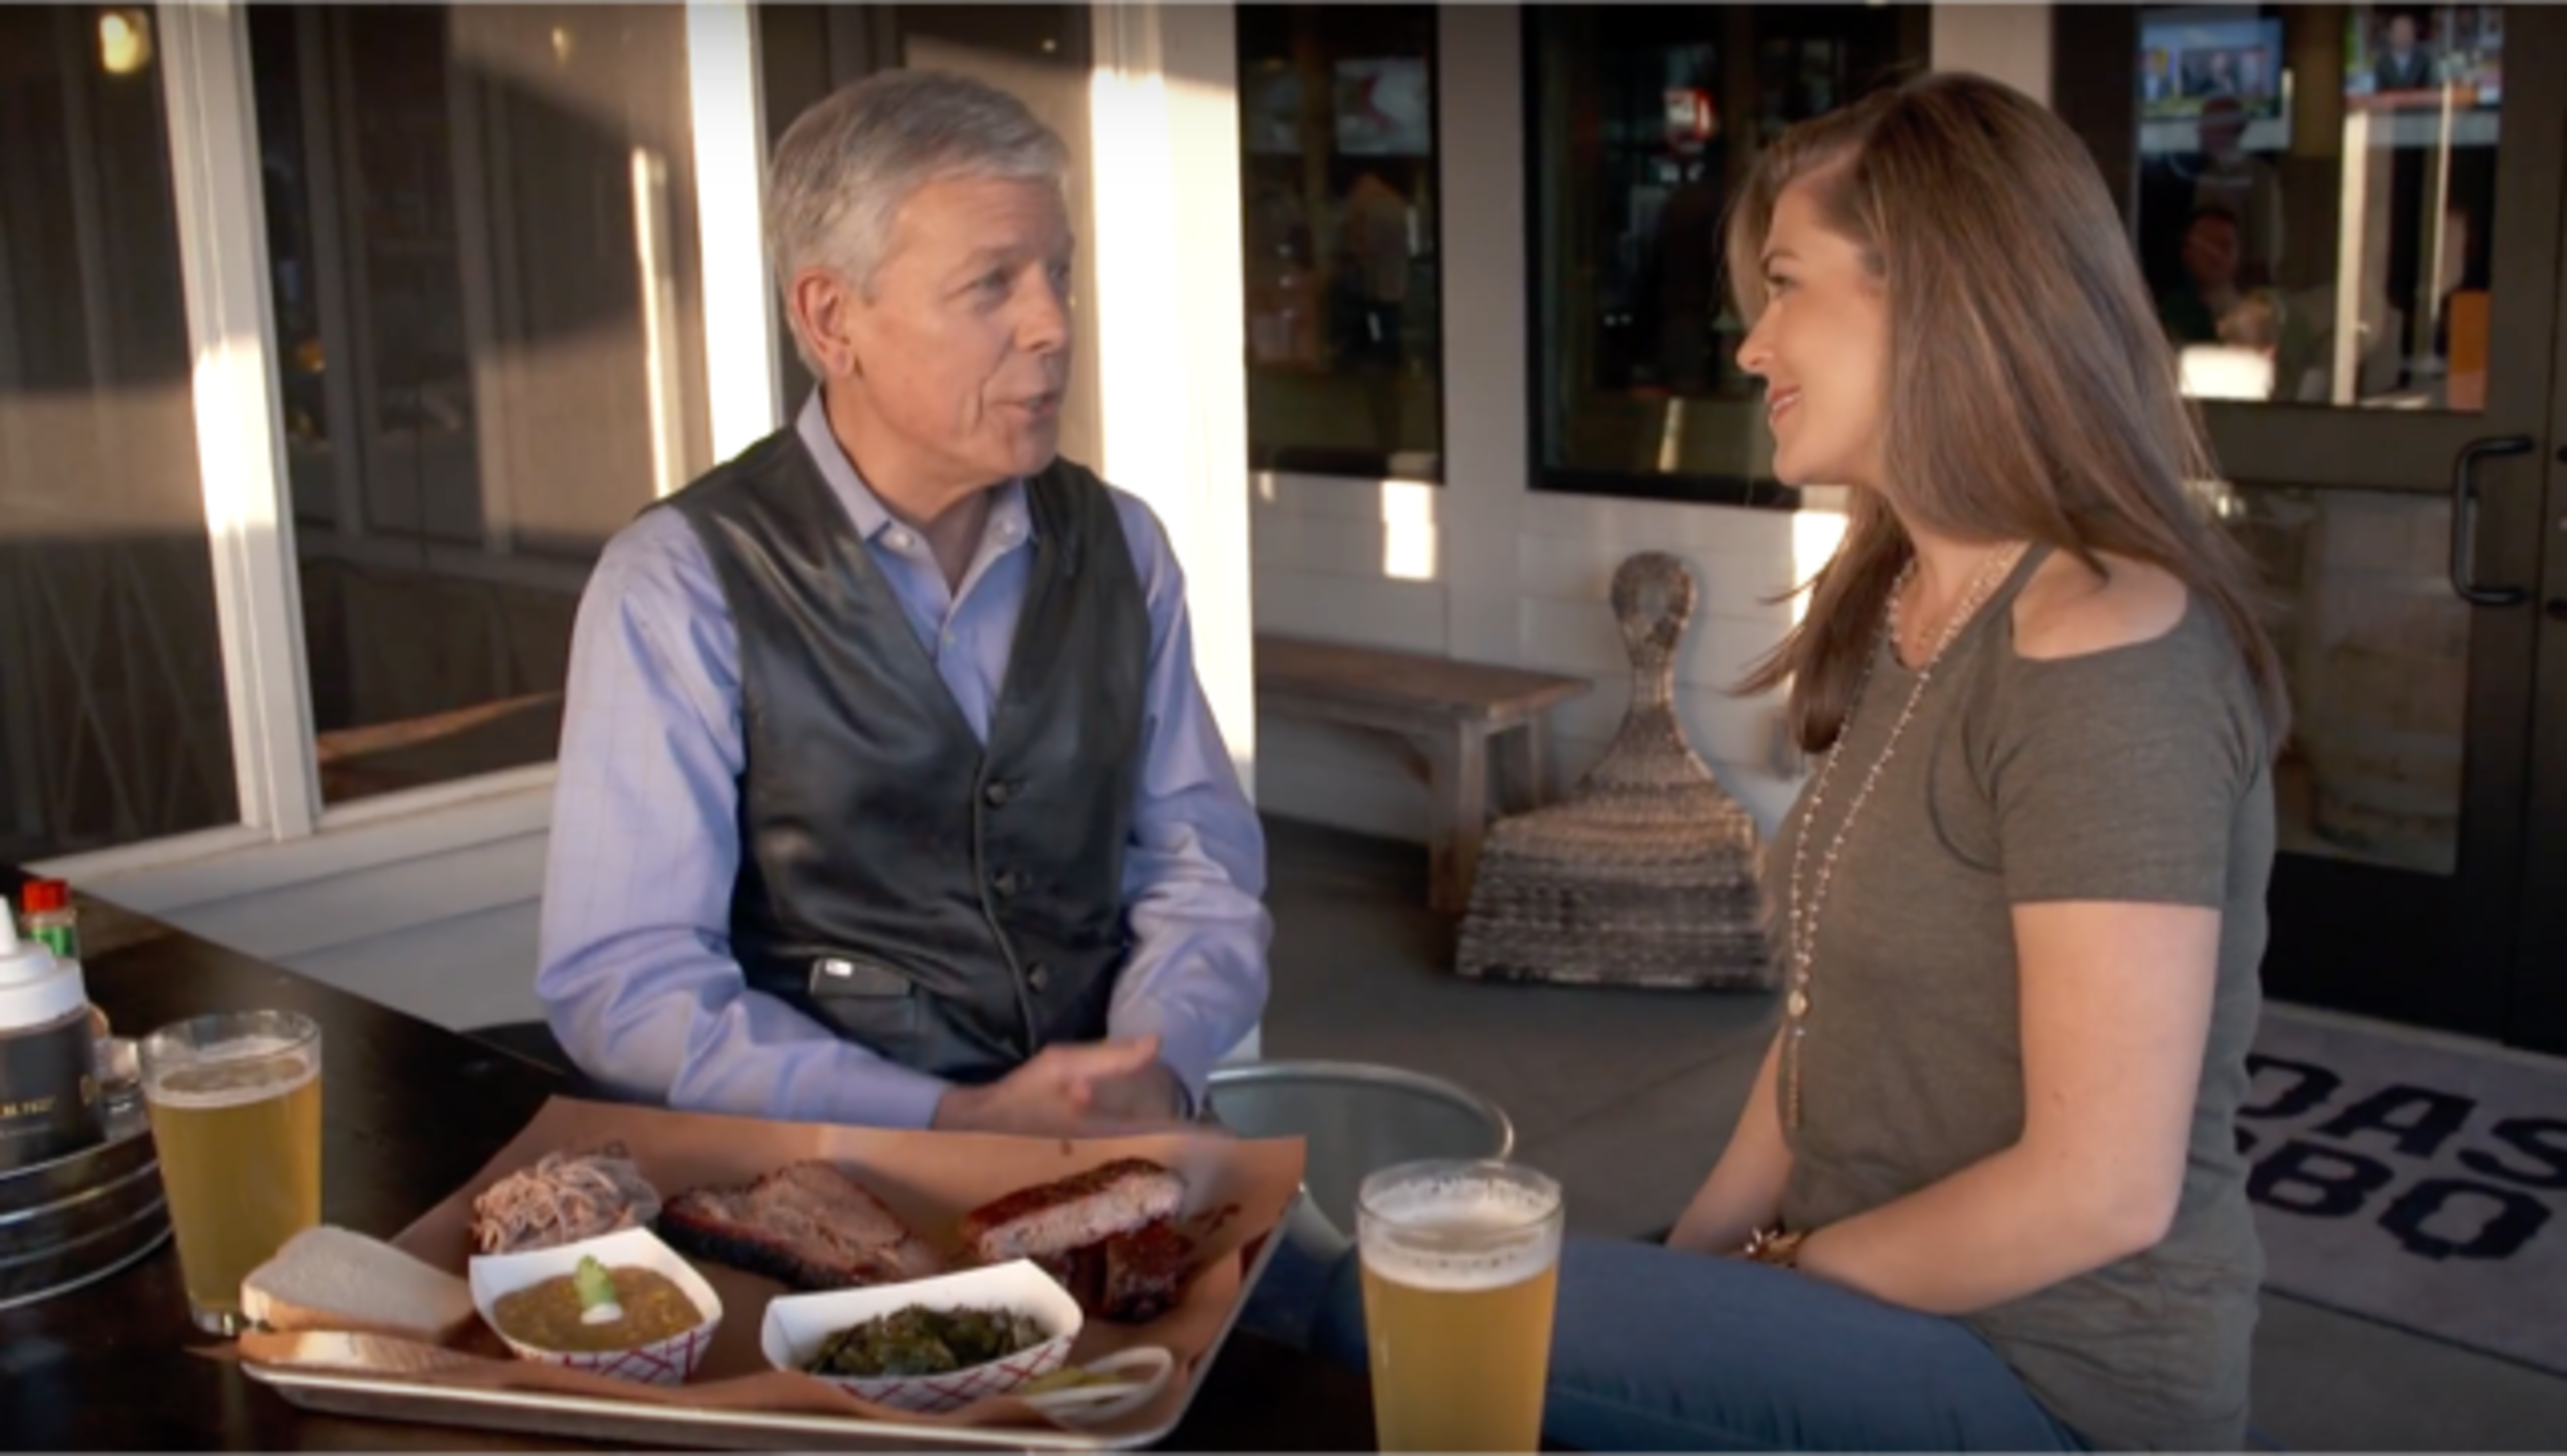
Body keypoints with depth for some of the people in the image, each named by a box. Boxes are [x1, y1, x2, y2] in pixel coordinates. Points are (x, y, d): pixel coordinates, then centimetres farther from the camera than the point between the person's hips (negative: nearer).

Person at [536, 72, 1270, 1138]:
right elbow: (624, 983, -10)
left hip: (1105, 1164, 3)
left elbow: (1201, 869, 9)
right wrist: (956, 1125, -18)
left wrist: (1157, 1064, -10)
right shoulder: (680, 583, -8)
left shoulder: (1121, 545, 6)